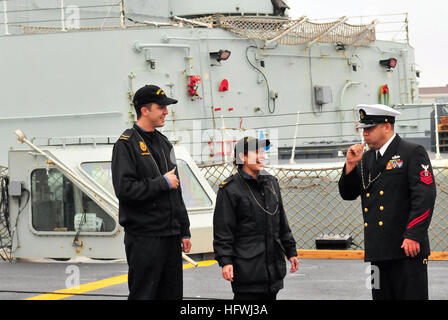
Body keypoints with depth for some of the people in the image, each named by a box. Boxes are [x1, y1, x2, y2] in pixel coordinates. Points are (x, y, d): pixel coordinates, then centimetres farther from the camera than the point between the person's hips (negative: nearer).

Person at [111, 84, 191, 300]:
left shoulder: (163, 143, 17)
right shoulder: (126, 144, -9)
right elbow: (125, 189, -21)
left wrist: (184, 230, 17)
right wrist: (163, 183, -12)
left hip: (170, 235, 8)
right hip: (144, 238, -8)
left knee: (172, 294, 10)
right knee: (143, 294, -4)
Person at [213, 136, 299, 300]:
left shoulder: (271, 183, 14)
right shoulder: (231, 189, -8)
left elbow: (282, 223, 20)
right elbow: (223, 230, -9)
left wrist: (291, 251, 18)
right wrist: (225, 261, -16)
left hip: (273, 265, 7)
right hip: (247, 267, -7)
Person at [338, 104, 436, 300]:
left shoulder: (413, 153, -5)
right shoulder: (366, 159, 17)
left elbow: (425, 197, -12)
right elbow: (348, 194, 17)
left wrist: (413, 236, -19)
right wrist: (351, 165, 1)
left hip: (407, 248, -7)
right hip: (379, 250, 7)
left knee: (412, 295, -8)